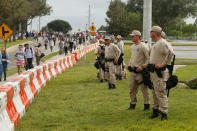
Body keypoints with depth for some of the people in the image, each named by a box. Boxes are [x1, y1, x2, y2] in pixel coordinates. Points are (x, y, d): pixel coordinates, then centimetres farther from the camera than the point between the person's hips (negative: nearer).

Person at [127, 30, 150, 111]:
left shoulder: (143, 46, -11)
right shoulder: (133, 46, 15)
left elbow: (148, 58, -14)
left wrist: (142, 66, -20)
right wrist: (129, 65, 14)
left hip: (140, 71, -8)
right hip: (132, 71, 8)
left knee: (144, 89, -3)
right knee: (132, 89, 12)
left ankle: (146, 105, 5)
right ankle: (132, 104, 22)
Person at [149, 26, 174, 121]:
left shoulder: (163, 43, -16)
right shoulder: (155, 44, 16)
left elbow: (171, 53, -29)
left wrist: (163, 64, -26)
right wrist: (149, 64, 18)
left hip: (160, 72, -10)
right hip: (154, 71, 10)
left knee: (160, 92, -11)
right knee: (155, 92, 15)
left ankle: (164, 114, -9)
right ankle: (155, 111, 24)